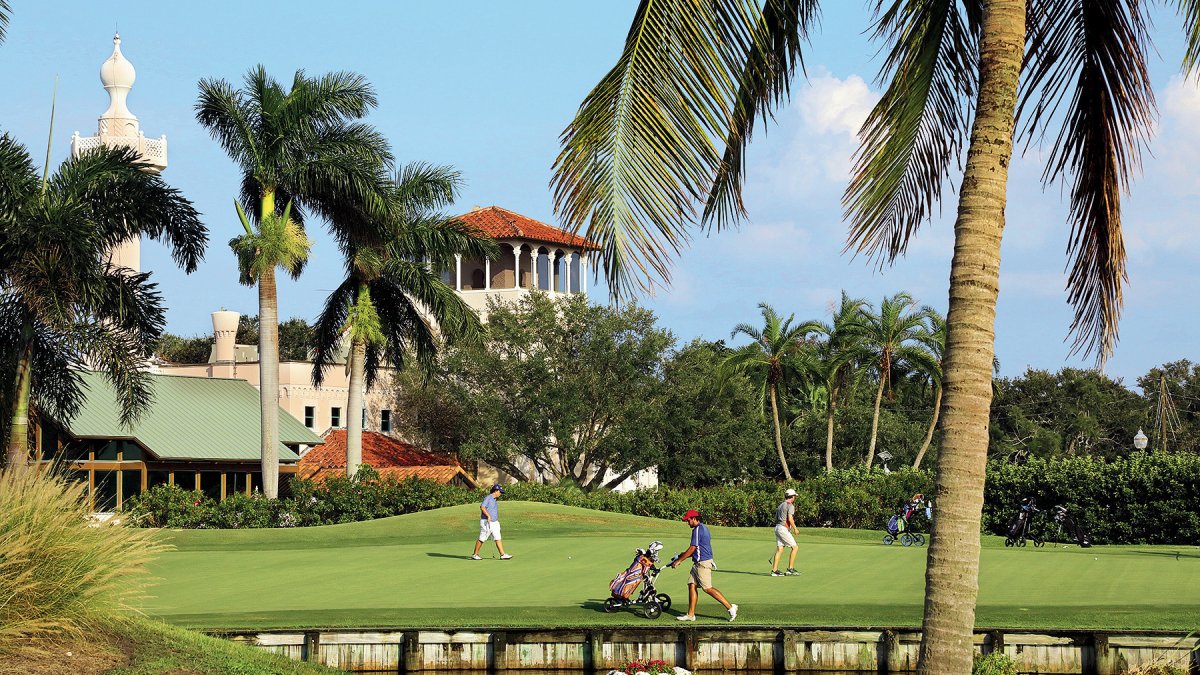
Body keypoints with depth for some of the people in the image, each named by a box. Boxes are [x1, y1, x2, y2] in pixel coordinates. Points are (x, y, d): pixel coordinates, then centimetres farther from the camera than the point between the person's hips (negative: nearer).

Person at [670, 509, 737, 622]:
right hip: (698, 563, 11)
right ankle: (691, 614, 9)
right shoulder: (704, 528, 17)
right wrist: (683, 555, 22)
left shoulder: (697, 530, -14)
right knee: (692, 585, 8)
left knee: (707, 589, -10)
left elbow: (692, 549, -17)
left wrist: (679, 560, -10)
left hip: (703, 563, -11)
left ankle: (730, 607, -8)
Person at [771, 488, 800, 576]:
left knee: (779, 549, 6)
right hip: (784, 529, -9)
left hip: (777, 527, 9)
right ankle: (790, 568, -3)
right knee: (794, 547, -1)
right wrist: (795, 529, -10)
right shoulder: (790, 506, -10)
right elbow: (790, 519, -21)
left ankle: (774, 570, 1)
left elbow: (776, 518, 22)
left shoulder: (781, 505, 18)